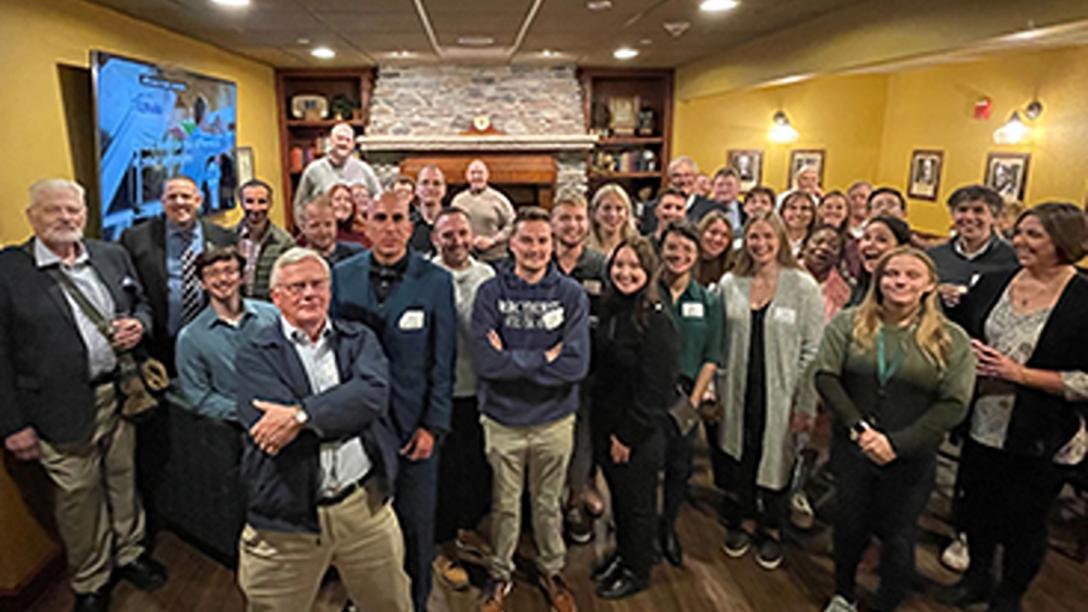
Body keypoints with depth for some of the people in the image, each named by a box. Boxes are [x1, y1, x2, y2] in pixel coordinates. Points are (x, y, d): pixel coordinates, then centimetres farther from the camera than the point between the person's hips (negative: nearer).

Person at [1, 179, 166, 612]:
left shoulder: (113, 256, 6)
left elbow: (141, 304, 19)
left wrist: (138, 325, -6)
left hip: (121, 394, 4)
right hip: (64, 410, -4)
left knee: (124, 481, 18)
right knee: (78, 496, 11)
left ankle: (130, 553, 40)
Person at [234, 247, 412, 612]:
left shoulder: (359, 339, 4)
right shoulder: (255, 353, -2)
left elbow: (374, 394, -15)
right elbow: (264, 428, -17)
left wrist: (301, 415, -23)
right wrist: (345, 413, -13)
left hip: (365, 505, 2)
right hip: (286, 515, -2)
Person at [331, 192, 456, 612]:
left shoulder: (436, 281, -4)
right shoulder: (342, 276, 2)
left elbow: (443, 361, -4)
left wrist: (433, 425, -7)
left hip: (413, 424, -1)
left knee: (416, 525, 10)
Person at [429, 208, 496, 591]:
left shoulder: (487, 275, 4)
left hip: (481, 389, 4)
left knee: (482, 468, 15)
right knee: (446, 472, 7)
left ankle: (466, 531, 43)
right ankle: (446, 551, 30)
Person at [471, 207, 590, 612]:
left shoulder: (571, 294, -7)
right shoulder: (490, 293, -8)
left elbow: (576, 365, -17)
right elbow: (485, 361, -19)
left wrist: (513, 361, -19)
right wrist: (544, 358, -19)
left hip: (554, 420, 1)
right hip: (502, 420, 0)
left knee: (548, 504, 19)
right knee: (505, 506, 17)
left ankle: (551, 570, 42)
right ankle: (500, 574, 40)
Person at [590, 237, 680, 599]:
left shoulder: (657, 320, -20)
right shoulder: (610, 308, 3)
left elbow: (655, 388, -19)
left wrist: (628, 435, -15)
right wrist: (604, 428, 9)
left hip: (638, 433, -6)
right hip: (605, 424, 6)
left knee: (637, 501, 12)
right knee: (617, 495, 22)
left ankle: (637, 571, 33)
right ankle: (622, 553, 43)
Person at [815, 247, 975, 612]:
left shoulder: (951, 339, -5)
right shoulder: (848, 323, -3)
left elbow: (954, 404, -10)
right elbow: (825, 376, -7)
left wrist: (896, 443, -18)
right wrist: (858, 428, -17)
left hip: (911, 457, -1)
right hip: (851, 447, 1)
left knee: (898, 539, 12)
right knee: (849, 527, 17)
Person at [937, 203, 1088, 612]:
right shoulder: (993, 283, 0)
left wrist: (1019, 373, -22)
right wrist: (966, 350, -8)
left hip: (1042, 443, -4)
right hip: (982, 427, 5)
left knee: (1025, 522, 15)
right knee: (977, 505, 21)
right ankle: (977, 578, 46)